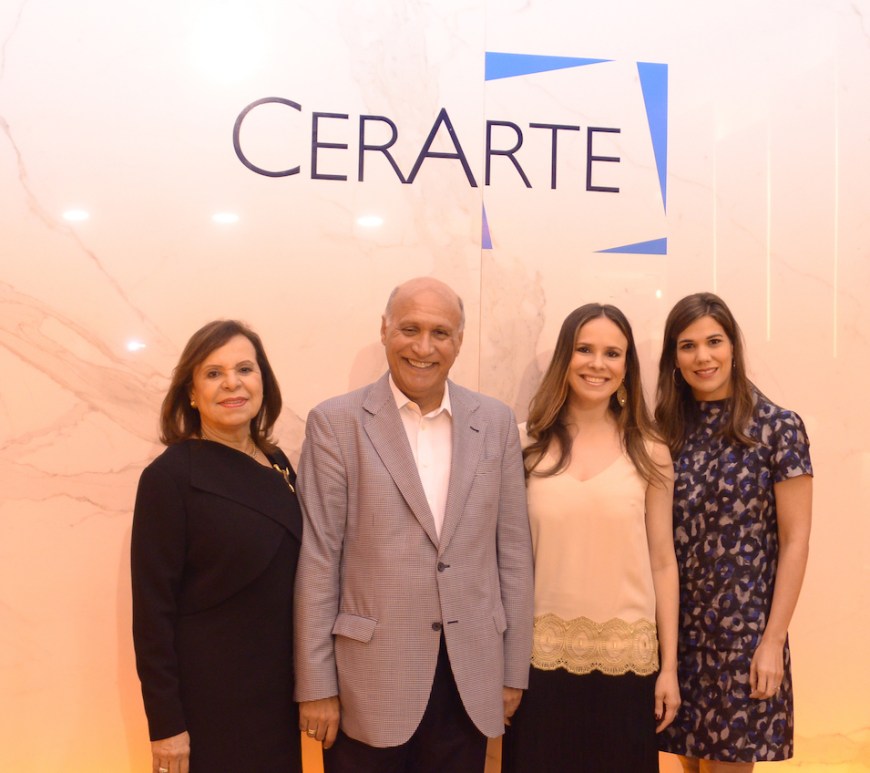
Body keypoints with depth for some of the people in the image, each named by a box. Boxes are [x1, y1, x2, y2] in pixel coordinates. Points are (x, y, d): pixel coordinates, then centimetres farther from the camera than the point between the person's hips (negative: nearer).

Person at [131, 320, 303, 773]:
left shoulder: (278, 465, 3)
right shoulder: (170, 476, -14)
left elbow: (286, 578, 9)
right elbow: (153, 609, -14)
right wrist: (166, 724, -15)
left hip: (278, 687, 6)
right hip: (207, 696, -6)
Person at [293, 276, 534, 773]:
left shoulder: (496, 422, 3)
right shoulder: (336, 423, -5)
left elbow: (513, 550, 5)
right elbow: (318, 560, -6)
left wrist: (514, 671, 6)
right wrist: (315, 686, -6)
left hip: (471, 681, 3)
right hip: (370, 679, -2)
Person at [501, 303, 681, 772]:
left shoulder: (649, 454, 0)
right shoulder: (527, 446, -1)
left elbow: (662, 564, 3)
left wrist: (669, 667, 2)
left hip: (627, 661, 0)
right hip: (543, 657, 0)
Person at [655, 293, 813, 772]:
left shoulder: (778, 428, -7)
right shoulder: (666, 430, 4)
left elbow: (795, 541, -7)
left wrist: (772, 640, -11)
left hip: (742, 629, -3)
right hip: (674, 626, 3)